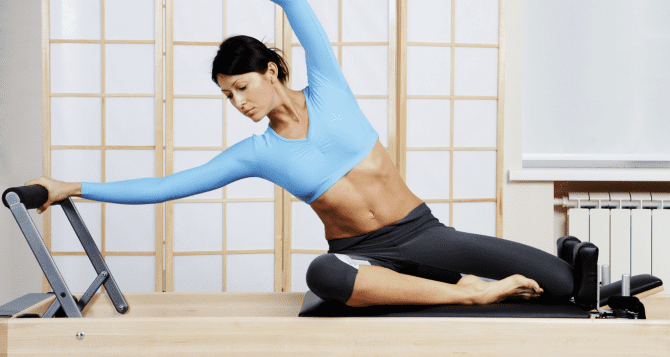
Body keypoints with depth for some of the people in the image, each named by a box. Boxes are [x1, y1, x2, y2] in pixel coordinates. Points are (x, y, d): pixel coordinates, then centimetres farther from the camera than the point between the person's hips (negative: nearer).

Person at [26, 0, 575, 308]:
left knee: (560, 280, -15)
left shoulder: (328, 90, 0)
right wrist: (73, 188, -1)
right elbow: (165, 186, 1)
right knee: (322, 274, -43)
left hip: (419, 232, 0)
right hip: (361, 255, 1)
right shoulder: (255, 154, 1)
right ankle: (467, 291, -27)